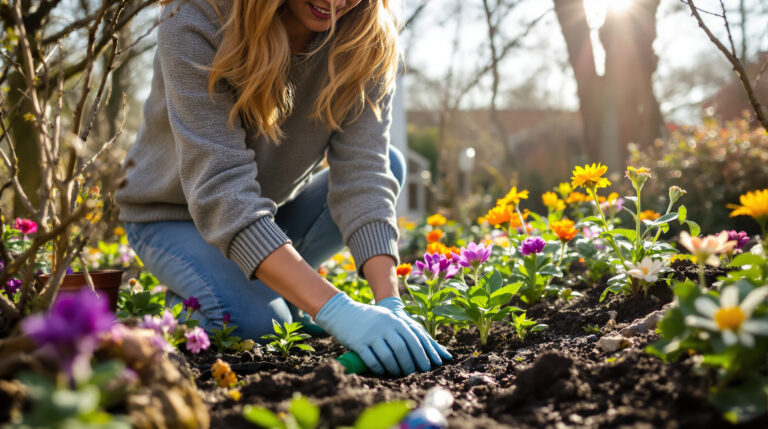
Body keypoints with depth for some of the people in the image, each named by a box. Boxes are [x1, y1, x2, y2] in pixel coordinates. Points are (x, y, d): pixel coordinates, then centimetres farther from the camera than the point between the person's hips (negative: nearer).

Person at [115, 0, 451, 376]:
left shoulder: (368, 41, -19)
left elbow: (361, 173, -27)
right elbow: (220, 190, -39)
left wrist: (390, 304, -43)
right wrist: (335, 310, -50)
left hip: (272, 209, 5)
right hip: (174, 215, -4)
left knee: (389, 162, -18)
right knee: (259, 326, -30)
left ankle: (278, 287, -4)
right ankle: (189, 299, 3)